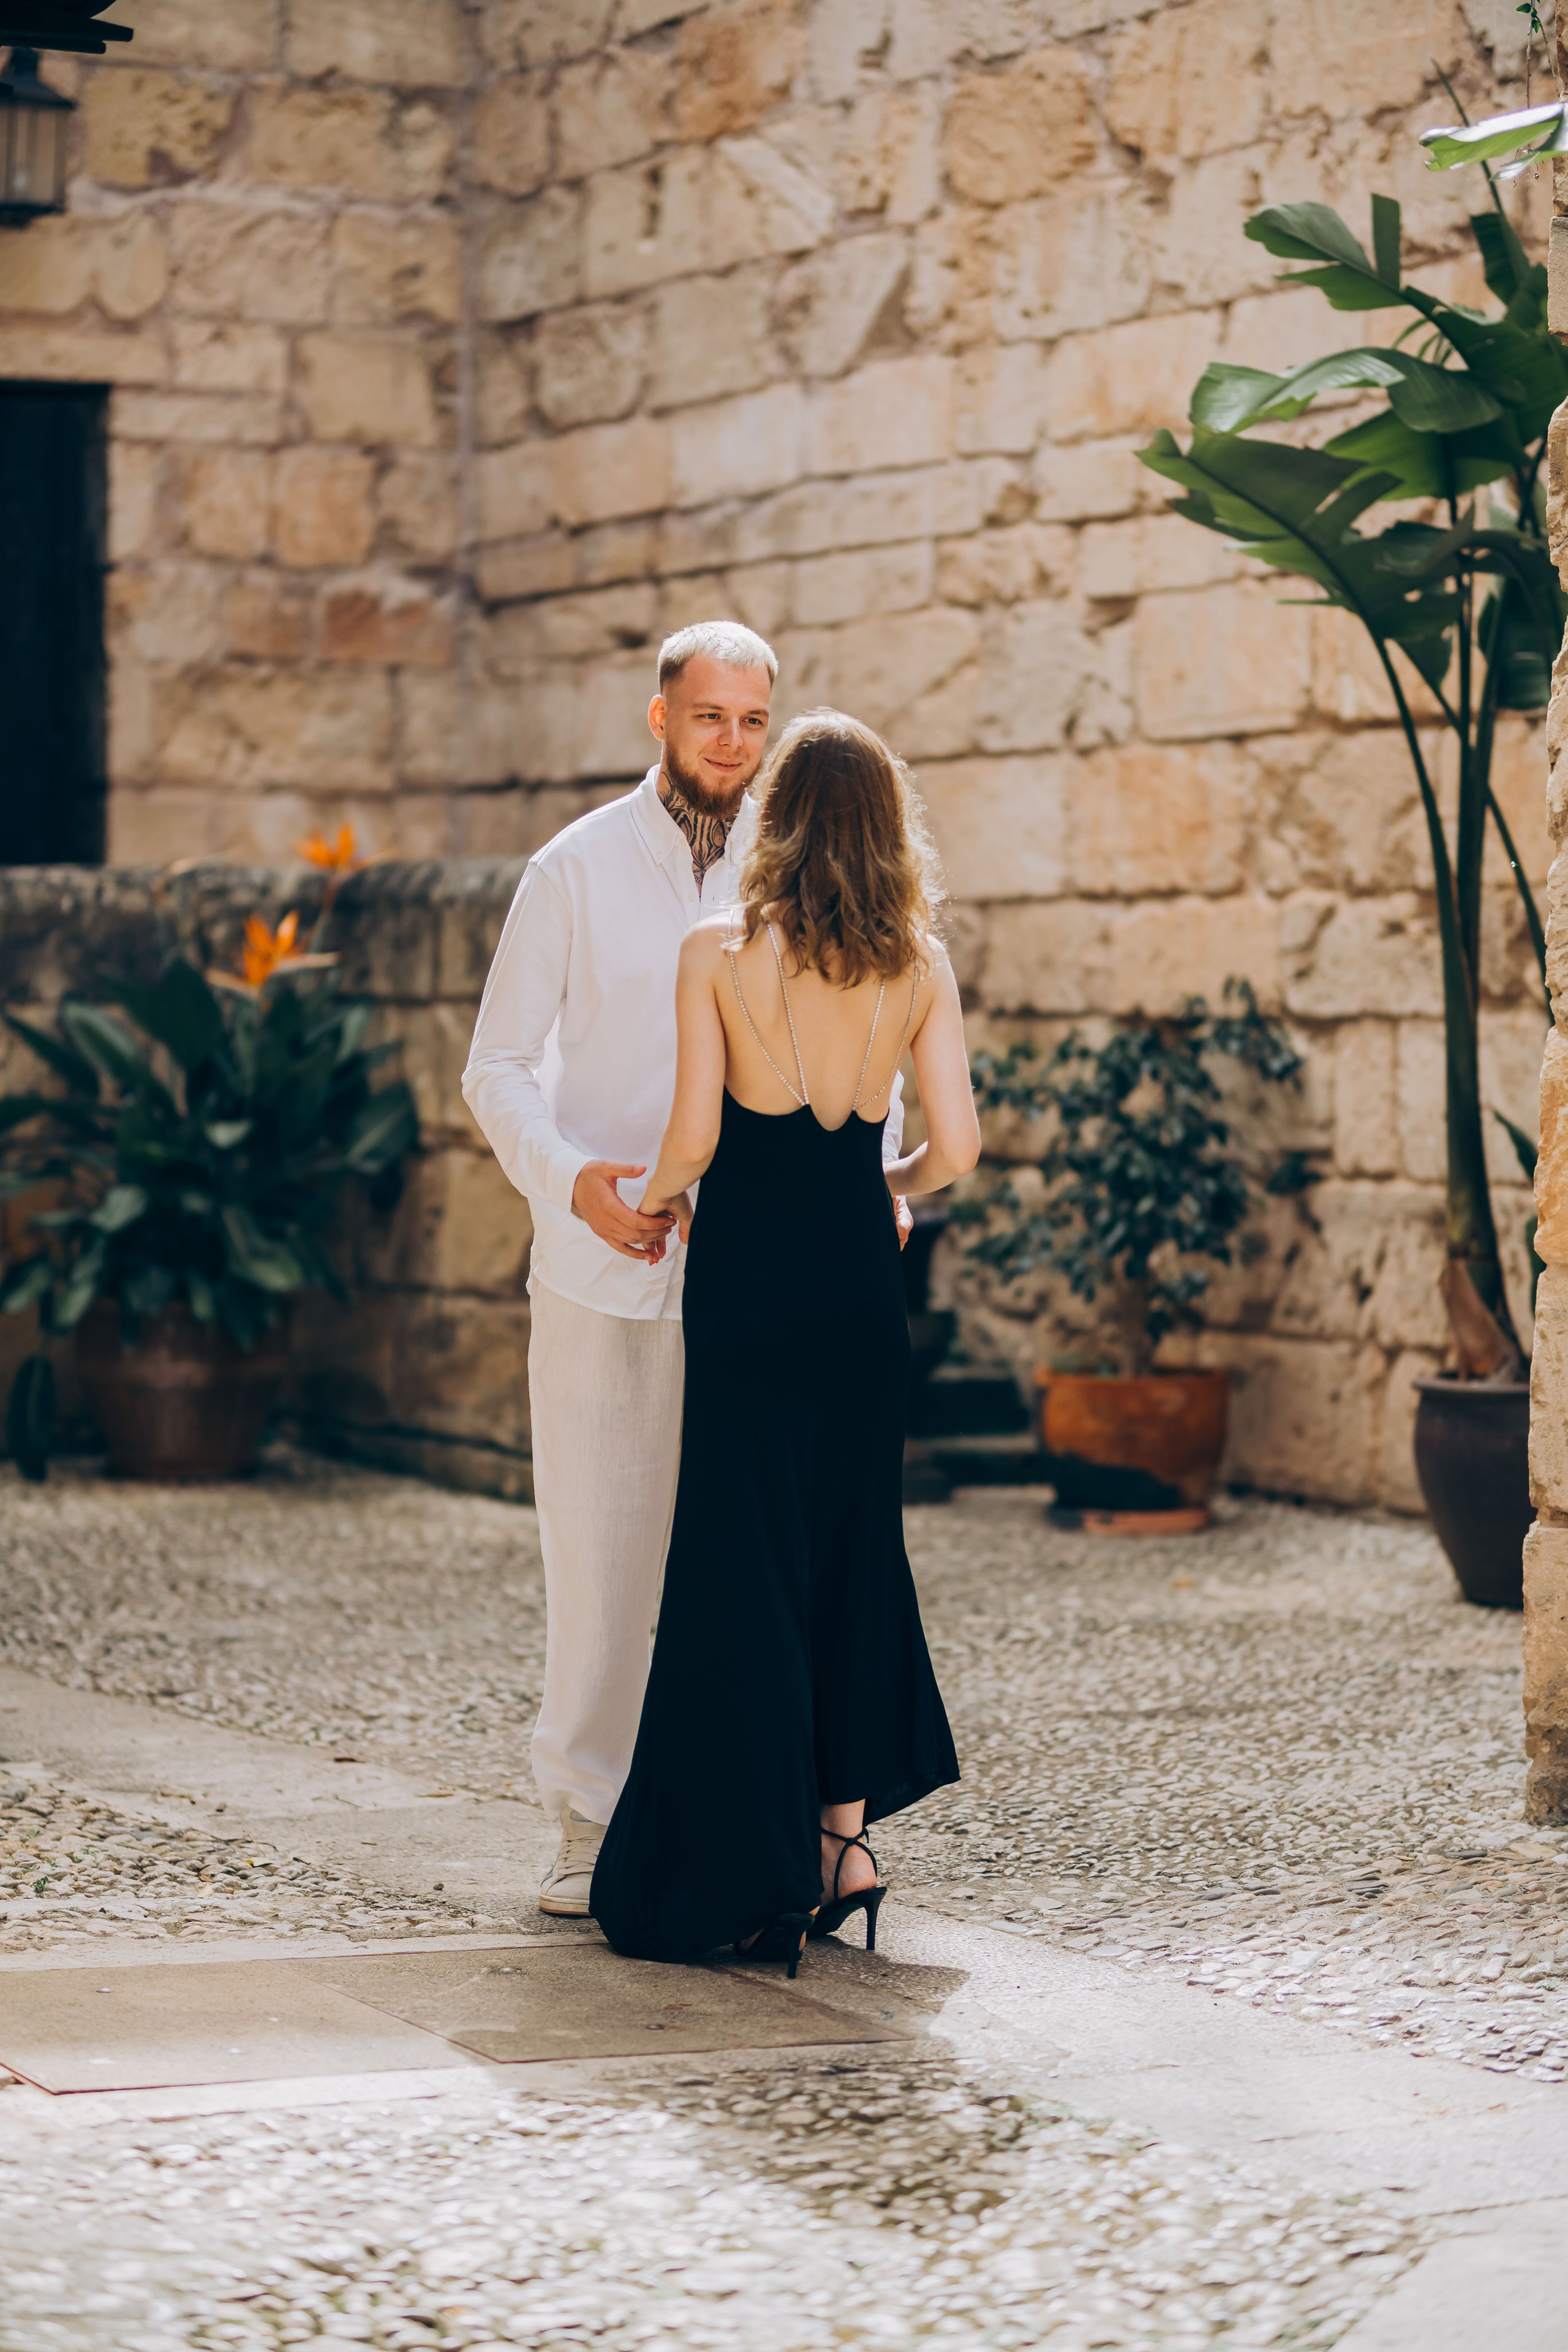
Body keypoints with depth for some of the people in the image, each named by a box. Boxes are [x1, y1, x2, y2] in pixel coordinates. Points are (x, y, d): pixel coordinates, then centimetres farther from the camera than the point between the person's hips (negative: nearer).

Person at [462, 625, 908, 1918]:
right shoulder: (578, 869, 1)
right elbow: (499, 1068, 1)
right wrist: (570, 1179, -18)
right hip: (603, 1266, -1)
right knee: (598, 1545, 0)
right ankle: (592, 1822, 12)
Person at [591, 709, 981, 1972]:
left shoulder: (718, 950, -8)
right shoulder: (920, 963, 0)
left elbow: (695, 1128, -13)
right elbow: (954, 1145, -4)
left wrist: (659, 1194, 8)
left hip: (748, 1266, -3)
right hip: (860, 1270, 3)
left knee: (742, 1554, 2)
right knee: (852, 1547, 15)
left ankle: (764, 1868, 2)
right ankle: (847, 1831, 17)